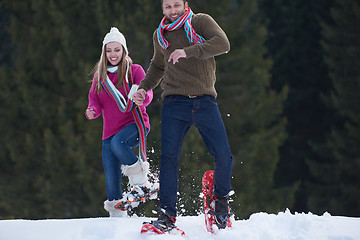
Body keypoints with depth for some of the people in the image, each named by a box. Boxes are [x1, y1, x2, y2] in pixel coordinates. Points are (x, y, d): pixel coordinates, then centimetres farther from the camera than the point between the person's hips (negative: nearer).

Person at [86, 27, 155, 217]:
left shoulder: (134, 70, 1)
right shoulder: (100, 75, 13)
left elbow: (147, 95, -11)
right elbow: (94, 99, 11)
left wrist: (140, 97, -35)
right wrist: (93, 111, -12)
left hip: (135, 123, -4)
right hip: (110, 130, 4)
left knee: (118, 143, -37)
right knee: (111, 179, -4)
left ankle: (140, 180, -22)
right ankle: (116, 214, 9)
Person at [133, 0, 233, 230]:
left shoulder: (201, 22, 0)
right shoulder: (160, 36, 12)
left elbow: (223, 43, -18)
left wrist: (188, 52, -28)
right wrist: (143, 88, 14)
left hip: (205, 101, -2)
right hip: (175, 102, 2)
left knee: (224, 156, -5)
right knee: (169, 156, -13)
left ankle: (221, 198, 22)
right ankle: (168, 213, -9)